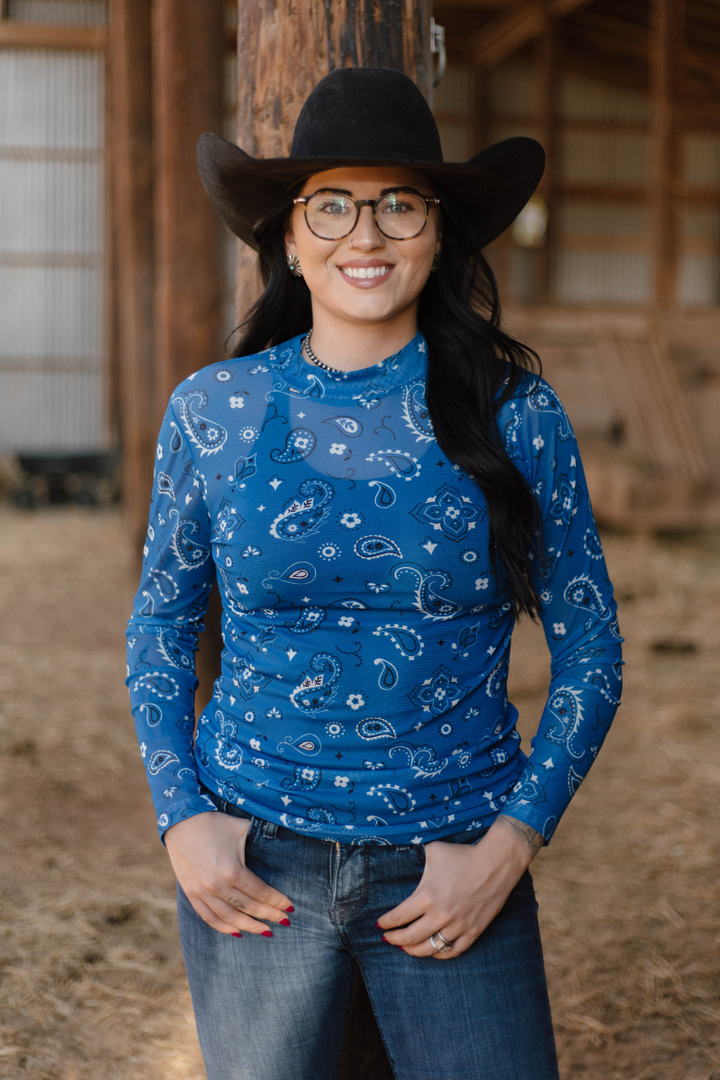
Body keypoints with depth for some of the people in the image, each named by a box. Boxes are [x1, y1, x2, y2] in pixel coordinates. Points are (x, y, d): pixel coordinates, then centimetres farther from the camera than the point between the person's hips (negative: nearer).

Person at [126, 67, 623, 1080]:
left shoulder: (517, 415, -5)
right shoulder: (215, 410, -1)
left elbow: (589, 650, 1)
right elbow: (160, 626, 9)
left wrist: (509, 846, -8)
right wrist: (179, 818, -2)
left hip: (456, 877, -1)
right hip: (252, 867, 1)